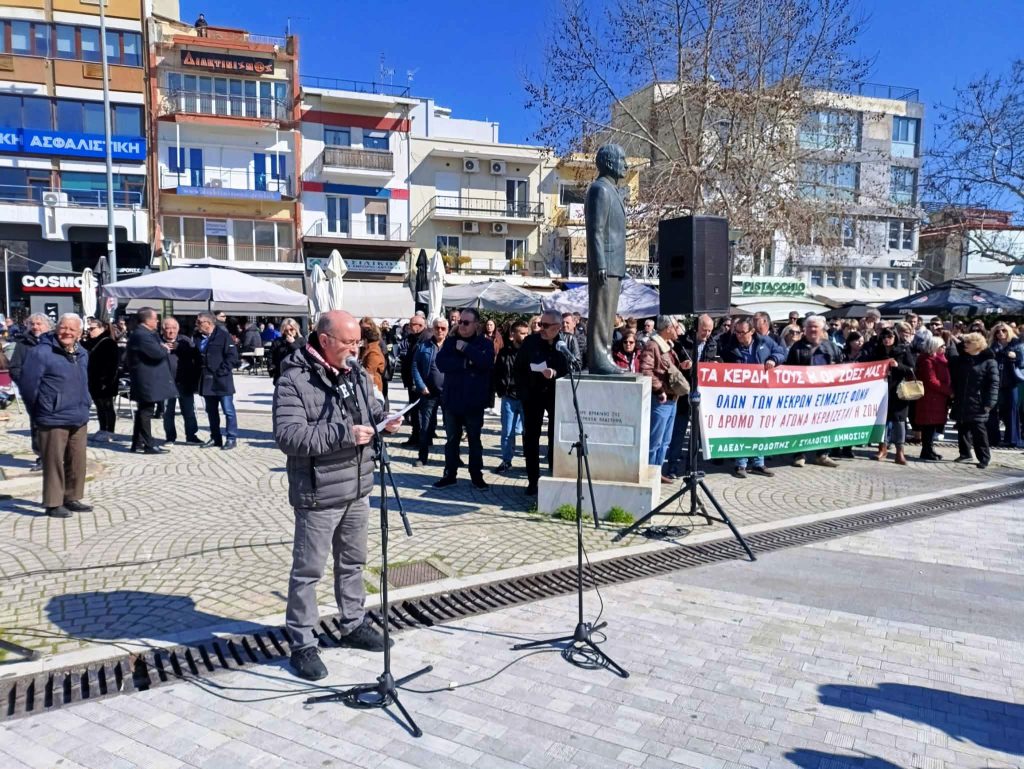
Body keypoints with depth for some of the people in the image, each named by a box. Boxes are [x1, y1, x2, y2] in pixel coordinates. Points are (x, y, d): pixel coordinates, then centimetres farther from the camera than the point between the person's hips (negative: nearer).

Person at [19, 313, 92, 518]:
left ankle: (72, 498, 24)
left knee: (77, 462, 12)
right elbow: (28, 384, -10)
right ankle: (53, 504, 9)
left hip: (79, 419, 7)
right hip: (54, 420, -7)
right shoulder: (41, 352, -12)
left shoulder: (82, 354, 12)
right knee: (54, 463, -1)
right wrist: (38, 412, -1)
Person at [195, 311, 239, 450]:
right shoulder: (198, 337, 11)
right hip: (206, 381, 7)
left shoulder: (223, 336, -9)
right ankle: (215, 438, 23)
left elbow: (232, 356, -13)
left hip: (222, 380, -7)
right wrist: (199, 372, 10)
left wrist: (222, 371, -17)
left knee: (228, 410, -3)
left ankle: (231, 438, 4)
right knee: (211, 411, 13)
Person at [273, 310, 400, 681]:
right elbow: (288, 436, -26)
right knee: (308, 570, 6)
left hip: (357, 489, 7)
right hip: (318, 495, -7)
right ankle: (302, 643, 20)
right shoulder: (294, 380, -17)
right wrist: (343, 434, -29)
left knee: (353, 563, 21)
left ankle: (353, 624, 38)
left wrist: (385, 421, -4)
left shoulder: (357, 375, 6)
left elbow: (373, 411, 20)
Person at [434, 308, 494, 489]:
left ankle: (476, 475, 19)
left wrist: (466, 348, -20)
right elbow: (441, 363, -10)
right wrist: (465, 363, -18)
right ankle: (450, 474, 21)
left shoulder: (485, 343, -1)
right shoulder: (450, 341, 4)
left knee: (474, 440, 9)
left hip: (474, 402, -2)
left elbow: (486, 362, -20)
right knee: (452, 439, 11)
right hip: (452, 399, 2)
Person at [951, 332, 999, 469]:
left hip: (977, 405, -6)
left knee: (979, 432, -3)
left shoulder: (989, 361, -5)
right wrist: (953, 394, 7)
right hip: (961, 403, 6)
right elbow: (955, 379, 18)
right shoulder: (961, 359, 12)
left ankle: (984, 458, 7)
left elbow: (994, 384, -9)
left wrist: (989, 403, -15)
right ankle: (965, 454, 24)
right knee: (962, 429, 12)